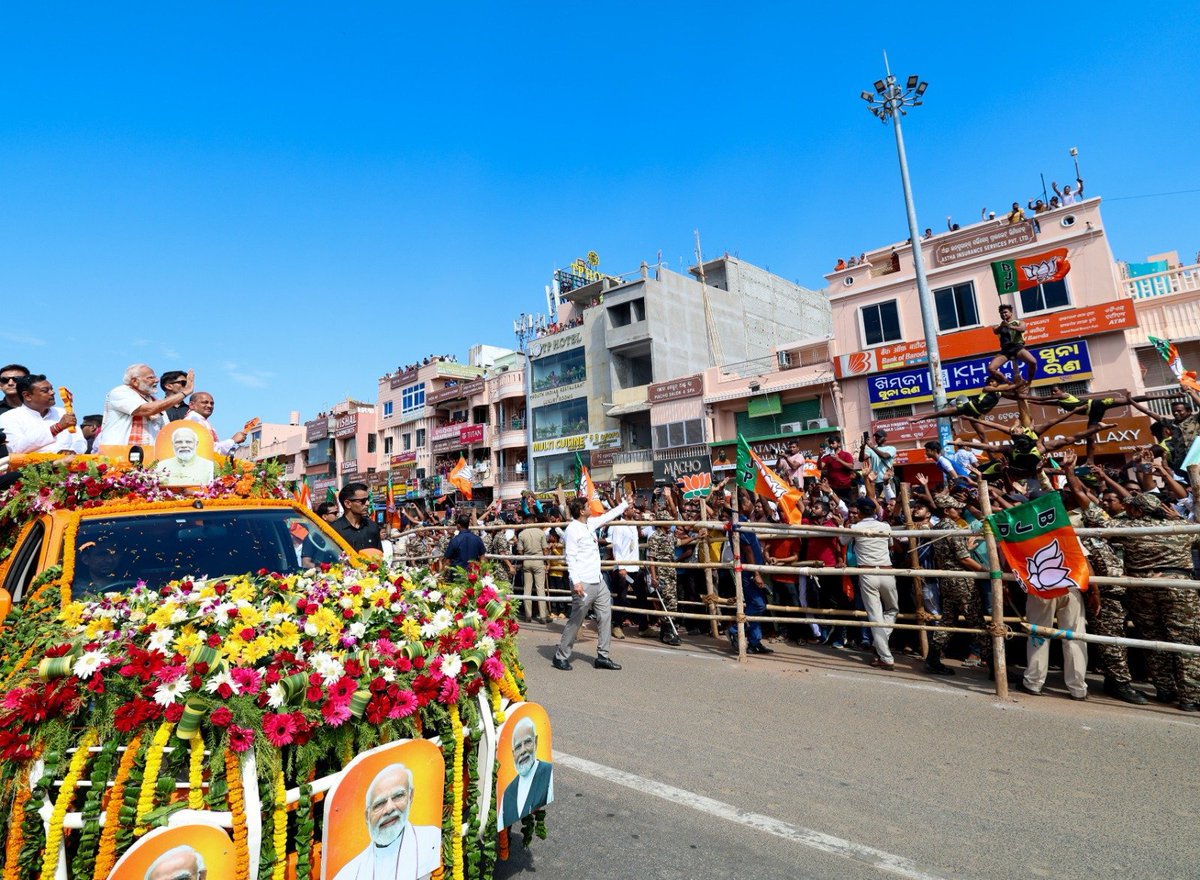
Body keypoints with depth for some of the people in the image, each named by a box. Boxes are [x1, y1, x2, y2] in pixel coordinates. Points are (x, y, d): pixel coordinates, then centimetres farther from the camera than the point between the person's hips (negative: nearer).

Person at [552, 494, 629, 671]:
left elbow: (607, 516, 25)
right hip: (584, 583, -9)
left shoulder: (590, 523, 10)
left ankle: (603, 656, 18)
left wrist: (625, 504, 30)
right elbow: (570, 558, -19)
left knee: (605, 616, 10)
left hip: (598, 581, 9)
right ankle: (560, 656, 16)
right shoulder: (572, 530, -15)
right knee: (575, 621, 1)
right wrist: (576, 581, -27)